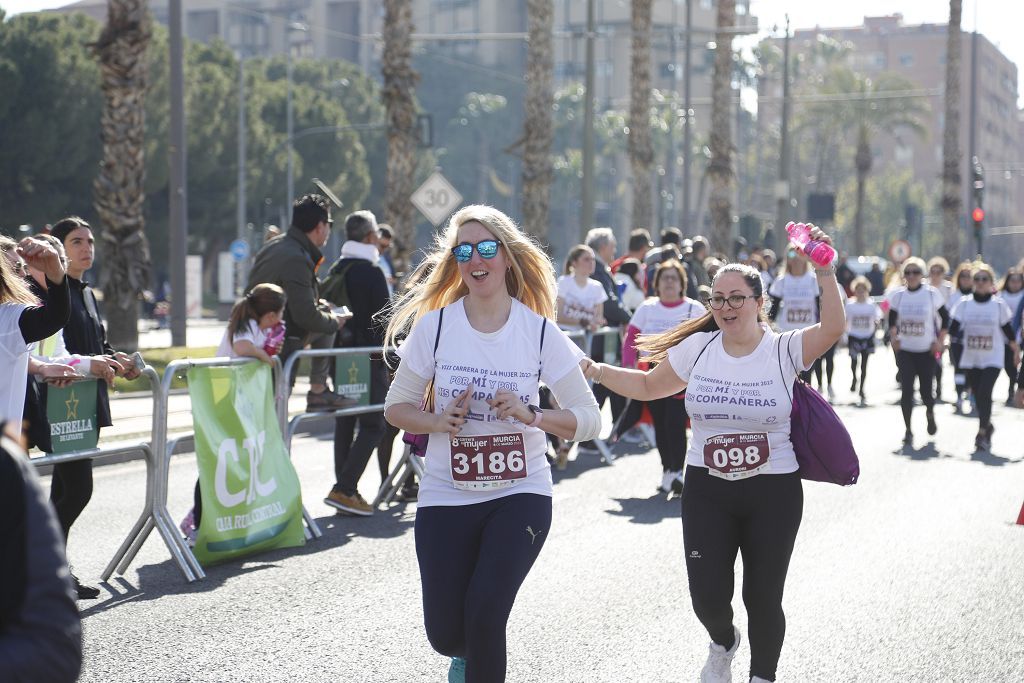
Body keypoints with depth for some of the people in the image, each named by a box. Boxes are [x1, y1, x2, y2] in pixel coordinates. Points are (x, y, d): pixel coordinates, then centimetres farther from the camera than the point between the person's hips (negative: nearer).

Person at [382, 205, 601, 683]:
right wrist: (437, 421, -15)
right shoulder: (434, 325, -3)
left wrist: (531, 416, -22)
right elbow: (396, 406, 5)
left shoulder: (540, 332, -6)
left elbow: (590, 418, -4)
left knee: (484, 616, -19)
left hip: (521, 492, -1)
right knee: (445, 635, 2)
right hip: (447, 496, 1)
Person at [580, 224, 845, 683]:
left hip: (774, 494, -2)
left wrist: (825, 270, -32)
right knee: (708, 597, -2)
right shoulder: (697, 348, 2)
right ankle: (723, 644, 36)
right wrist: (595, 371, 3)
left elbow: (833, 328, -25)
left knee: (763, 598, 4)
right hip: (707, 493, 2)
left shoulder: (784, 350, -8)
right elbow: (648, 386, 12)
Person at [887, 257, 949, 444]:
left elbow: (945, 318, 4)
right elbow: (892, 319, 14)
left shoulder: (931, 293, -5)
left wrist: (940, 341, -3)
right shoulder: (897, 295, 0)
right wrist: (893, 337, 0)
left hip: (927, 351, -1)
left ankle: (930, 412, 36)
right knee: (906, 391, -8)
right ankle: (908, 430, 2)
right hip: (905, 350, 1)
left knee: (926, 391, 1)